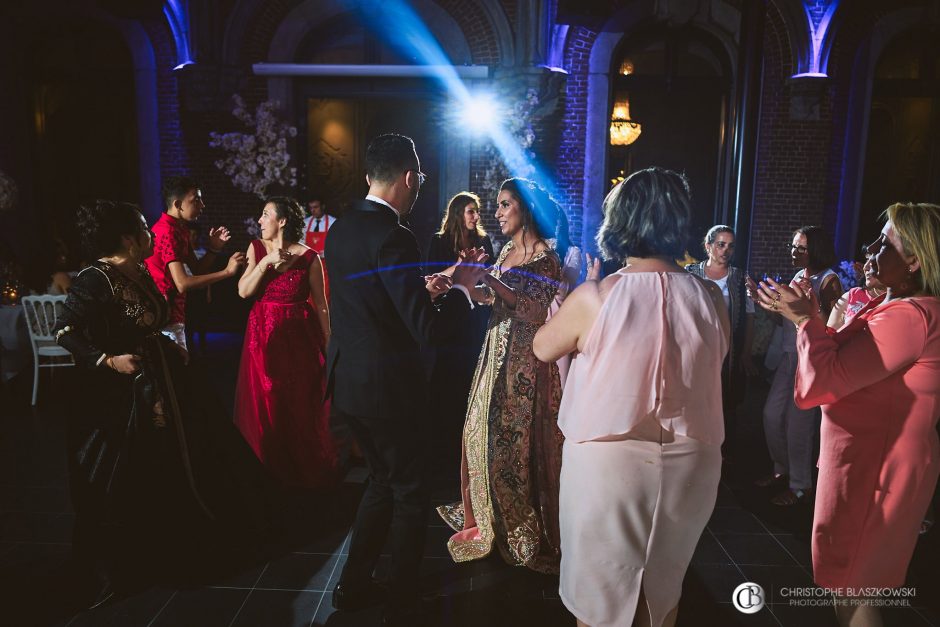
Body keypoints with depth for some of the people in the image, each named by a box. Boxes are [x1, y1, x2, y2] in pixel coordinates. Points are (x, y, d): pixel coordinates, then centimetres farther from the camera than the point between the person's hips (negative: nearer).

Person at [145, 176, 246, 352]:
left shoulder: (180, 229, 11)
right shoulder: (168, 232, -19)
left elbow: (196, 270, 12)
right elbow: (183, 283, -27)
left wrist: (214, 248, -3)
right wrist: (227, 271, -26)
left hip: (173, 315, 10)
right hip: (166, 319, -10)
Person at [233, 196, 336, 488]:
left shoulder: (308, 257, -6)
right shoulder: (256, 248, 4)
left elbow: (321, 304, -4)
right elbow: (243, 291, -3)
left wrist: (328, 344, -5)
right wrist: (265, 262, -14)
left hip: (299, 336, -3)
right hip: (263, 336, 3)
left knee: (301, 406, 6)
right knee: (264, 406, 10)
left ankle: (306, 472, 27)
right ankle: (269, 470, 29)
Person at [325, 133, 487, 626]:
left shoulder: (341, 228, 5)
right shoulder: (391, 236, -22)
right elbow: (430, 330, -25)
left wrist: (422, 287, 21)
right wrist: (463, 286, -9)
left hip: (346, 382, 9)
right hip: (386, 387, -8)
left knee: (383, 481, 26)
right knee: (411, 496, 12)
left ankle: (353, 585, 38)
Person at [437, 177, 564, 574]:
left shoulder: (546, 257, -12)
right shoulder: (507, 250, 12)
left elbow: (537, 312, -22)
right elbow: (494, 299, 10)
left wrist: (491, 280, -24)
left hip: (527, 360, -8)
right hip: (498, 352, 8)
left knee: (518, 441, 1)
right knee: (487, 433, 13)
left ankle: (528, 531, 21)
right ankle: (492, 519, 33)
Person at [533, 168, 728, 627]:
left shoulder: (595, 298, -16)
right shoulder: (711, 300, -7)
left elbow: (542, 348, -1)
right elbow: (707, 365, 8)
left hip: (607, 463, -3)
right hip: (690, 465, 4)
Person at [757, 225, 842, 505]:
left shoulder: (829, 280, -10)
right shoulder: (798, 276, 13)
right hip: (790, 356, 8)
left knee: (797, 423, -3)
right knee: (771, 414, 12)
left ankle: (800, 487, 13)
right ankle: (783, 471, 31)